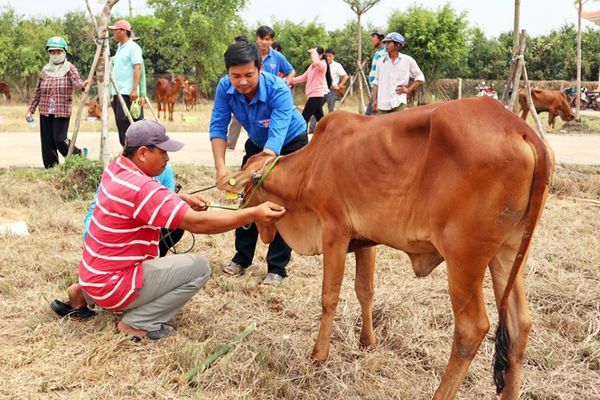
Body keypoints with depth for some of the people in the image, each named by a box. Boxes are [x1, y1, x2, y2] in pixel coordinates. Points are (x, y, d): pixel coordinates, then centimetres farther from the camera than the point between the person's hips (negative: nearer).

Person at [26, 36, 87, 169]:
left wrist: (82, 85, -43)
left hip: (62, 111, -4)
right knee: (47, 142, 4)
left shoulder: (69, 68, -2)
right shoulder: (45, 70, 8)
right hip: (45, 112, 4)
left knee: (59, 139, -11)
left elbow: (76, 83, -20)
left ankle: (79, 154, 15)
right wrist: (30, 110, 12)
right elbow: (37, 93, 13)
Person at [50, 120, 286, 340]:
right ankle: (137, 323, -6)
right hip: (111, 285, -9)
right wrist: (253, 214, -28)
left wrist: (183, 199, 3)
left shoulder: (116, 168, 2)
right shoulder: (140, 188, -26)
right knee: (199, 268, -11)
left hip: (93, 273, 9)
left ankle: (83, 295, 21)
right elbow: (196, 223, -29)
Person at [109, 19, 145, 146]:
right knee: (120, 121, 8)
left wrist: (134, 89, -22)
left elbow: (138, 68, -15)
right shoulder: (119, 48, 20)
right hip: (117, 92, 9)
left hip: (127, 93, -9)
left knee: (124, 120, -13)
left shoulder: (133, 47, -8)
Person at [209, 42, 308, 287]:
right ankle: (242, 258, 23)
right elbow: (218, 127, -24)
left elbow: (277, 137, -47)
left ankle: (277, 268, 0)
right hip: (257, 143, 5)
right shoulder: (225, 87, -25)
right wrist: (220, 166, -40)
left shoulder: (279, 91, -39)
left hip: (291, 144, -4)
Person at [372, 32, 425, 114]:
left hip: (398, 103, -2)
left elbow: (420, 77, 11)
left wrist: (409, 89, 1)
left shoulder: (408, 60, 4)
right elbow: (376, 82, 14)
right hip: (382, 103, 2)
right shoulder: (380, 61, 11)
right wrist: (374, 100, 7)